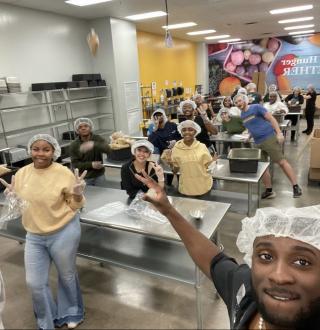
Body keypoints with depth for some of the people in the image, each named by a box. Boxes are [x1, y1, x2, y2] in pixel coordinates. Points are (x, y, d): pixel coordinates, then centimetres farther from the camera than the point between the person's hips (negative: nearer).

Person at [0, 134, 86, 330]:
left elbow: (75, 205, -8)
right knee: (35, 283, 13)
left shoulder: (64, 173, -15)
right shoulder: (22, 173, -2)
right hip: (34, 236, 4)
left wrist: (78, 193, -28)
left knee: (67, 275, 16)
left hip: (64, 233, -4)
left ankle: (71, 313, 45)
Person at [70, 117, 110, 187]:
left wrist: (94, 145, -41)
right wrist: (91, 164, -21)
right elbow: (75, 164, -8)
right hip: (84, 178, 0)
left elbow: (108, 149, -24)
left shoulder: (98, 138, -5)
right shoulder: (74, 145, -4)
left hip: (99, 176, 1)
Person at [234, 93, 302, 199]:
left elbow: (271, 119, -11)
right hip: (258, 143, 7)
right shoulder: (242, 115, 12)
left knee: (282, 162, -4)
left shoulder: (256, 107, -8)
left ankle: (296, 187, 5)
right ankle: (269, 191, 18)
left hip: (269, 138, -7)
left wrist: (279, 133, -17)